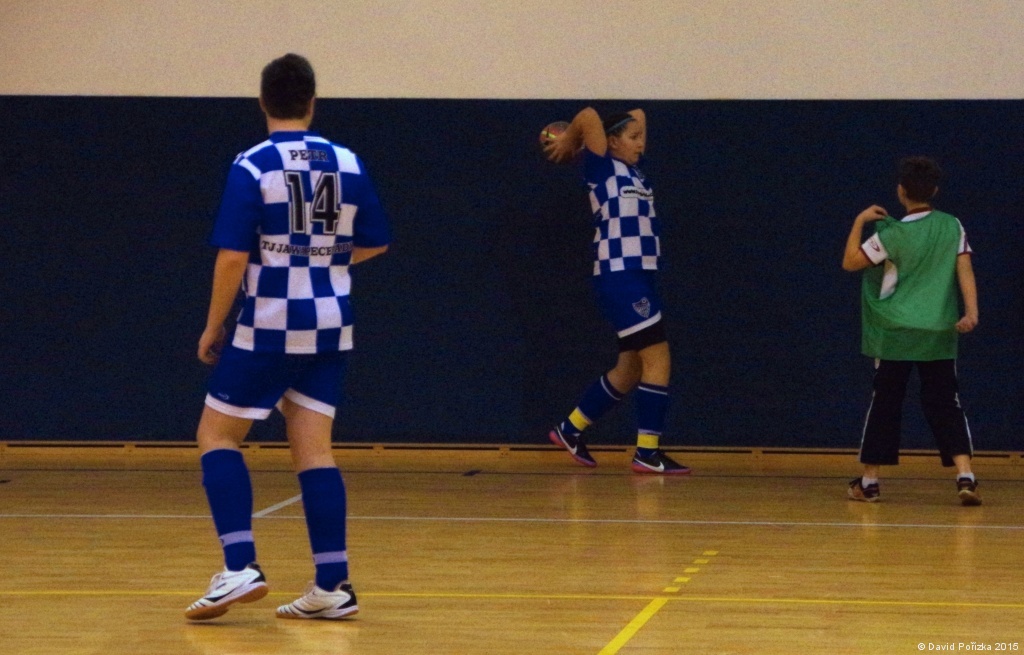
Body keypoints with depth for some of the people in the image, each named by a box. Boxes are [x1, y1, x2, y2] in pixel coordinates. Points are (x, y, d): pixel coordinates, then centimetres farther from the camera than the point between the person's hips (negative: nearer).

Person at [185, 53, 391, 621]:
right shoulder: (348, 164, 3)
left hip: (268, 328, -5)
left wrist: (212, 328, -4)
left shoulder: (251, 167, -11)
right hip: (330, 328, 5)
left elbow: (233, 257, -15)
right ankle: (332, 585, 3)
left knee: (216, 435, 7)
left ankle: (240, 568, -6)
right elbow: (375, 243, 12)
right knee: (313, 450, 8)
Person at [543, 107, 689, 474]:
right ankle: (647, 453, -8)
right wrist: (569, 143, -1)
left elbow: (638, 116, 27)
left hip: (640, 278, 9)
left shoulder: (634, 172, 17)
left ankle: (570, 430, 25)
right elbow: (589, 116, -17)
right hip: (619, 277, -9)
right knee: (658, 359, -11)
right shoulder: (602, 169, -5)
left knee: (630, 370, 12)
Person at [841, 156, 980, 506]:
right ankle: (965, 476, -14)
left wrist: (860, 221, 6)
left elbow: (851, 262, -2)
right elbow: (965, 270, -7)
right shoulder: (952, 227, 1)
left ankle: (869, 482, 13)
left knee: (885, 405, 8)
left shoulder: (892, 234, -9)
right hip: (940, 333, 2)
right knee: (945, 405, 3)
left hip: (896, 334, -2)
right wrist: (971, 312, -10)